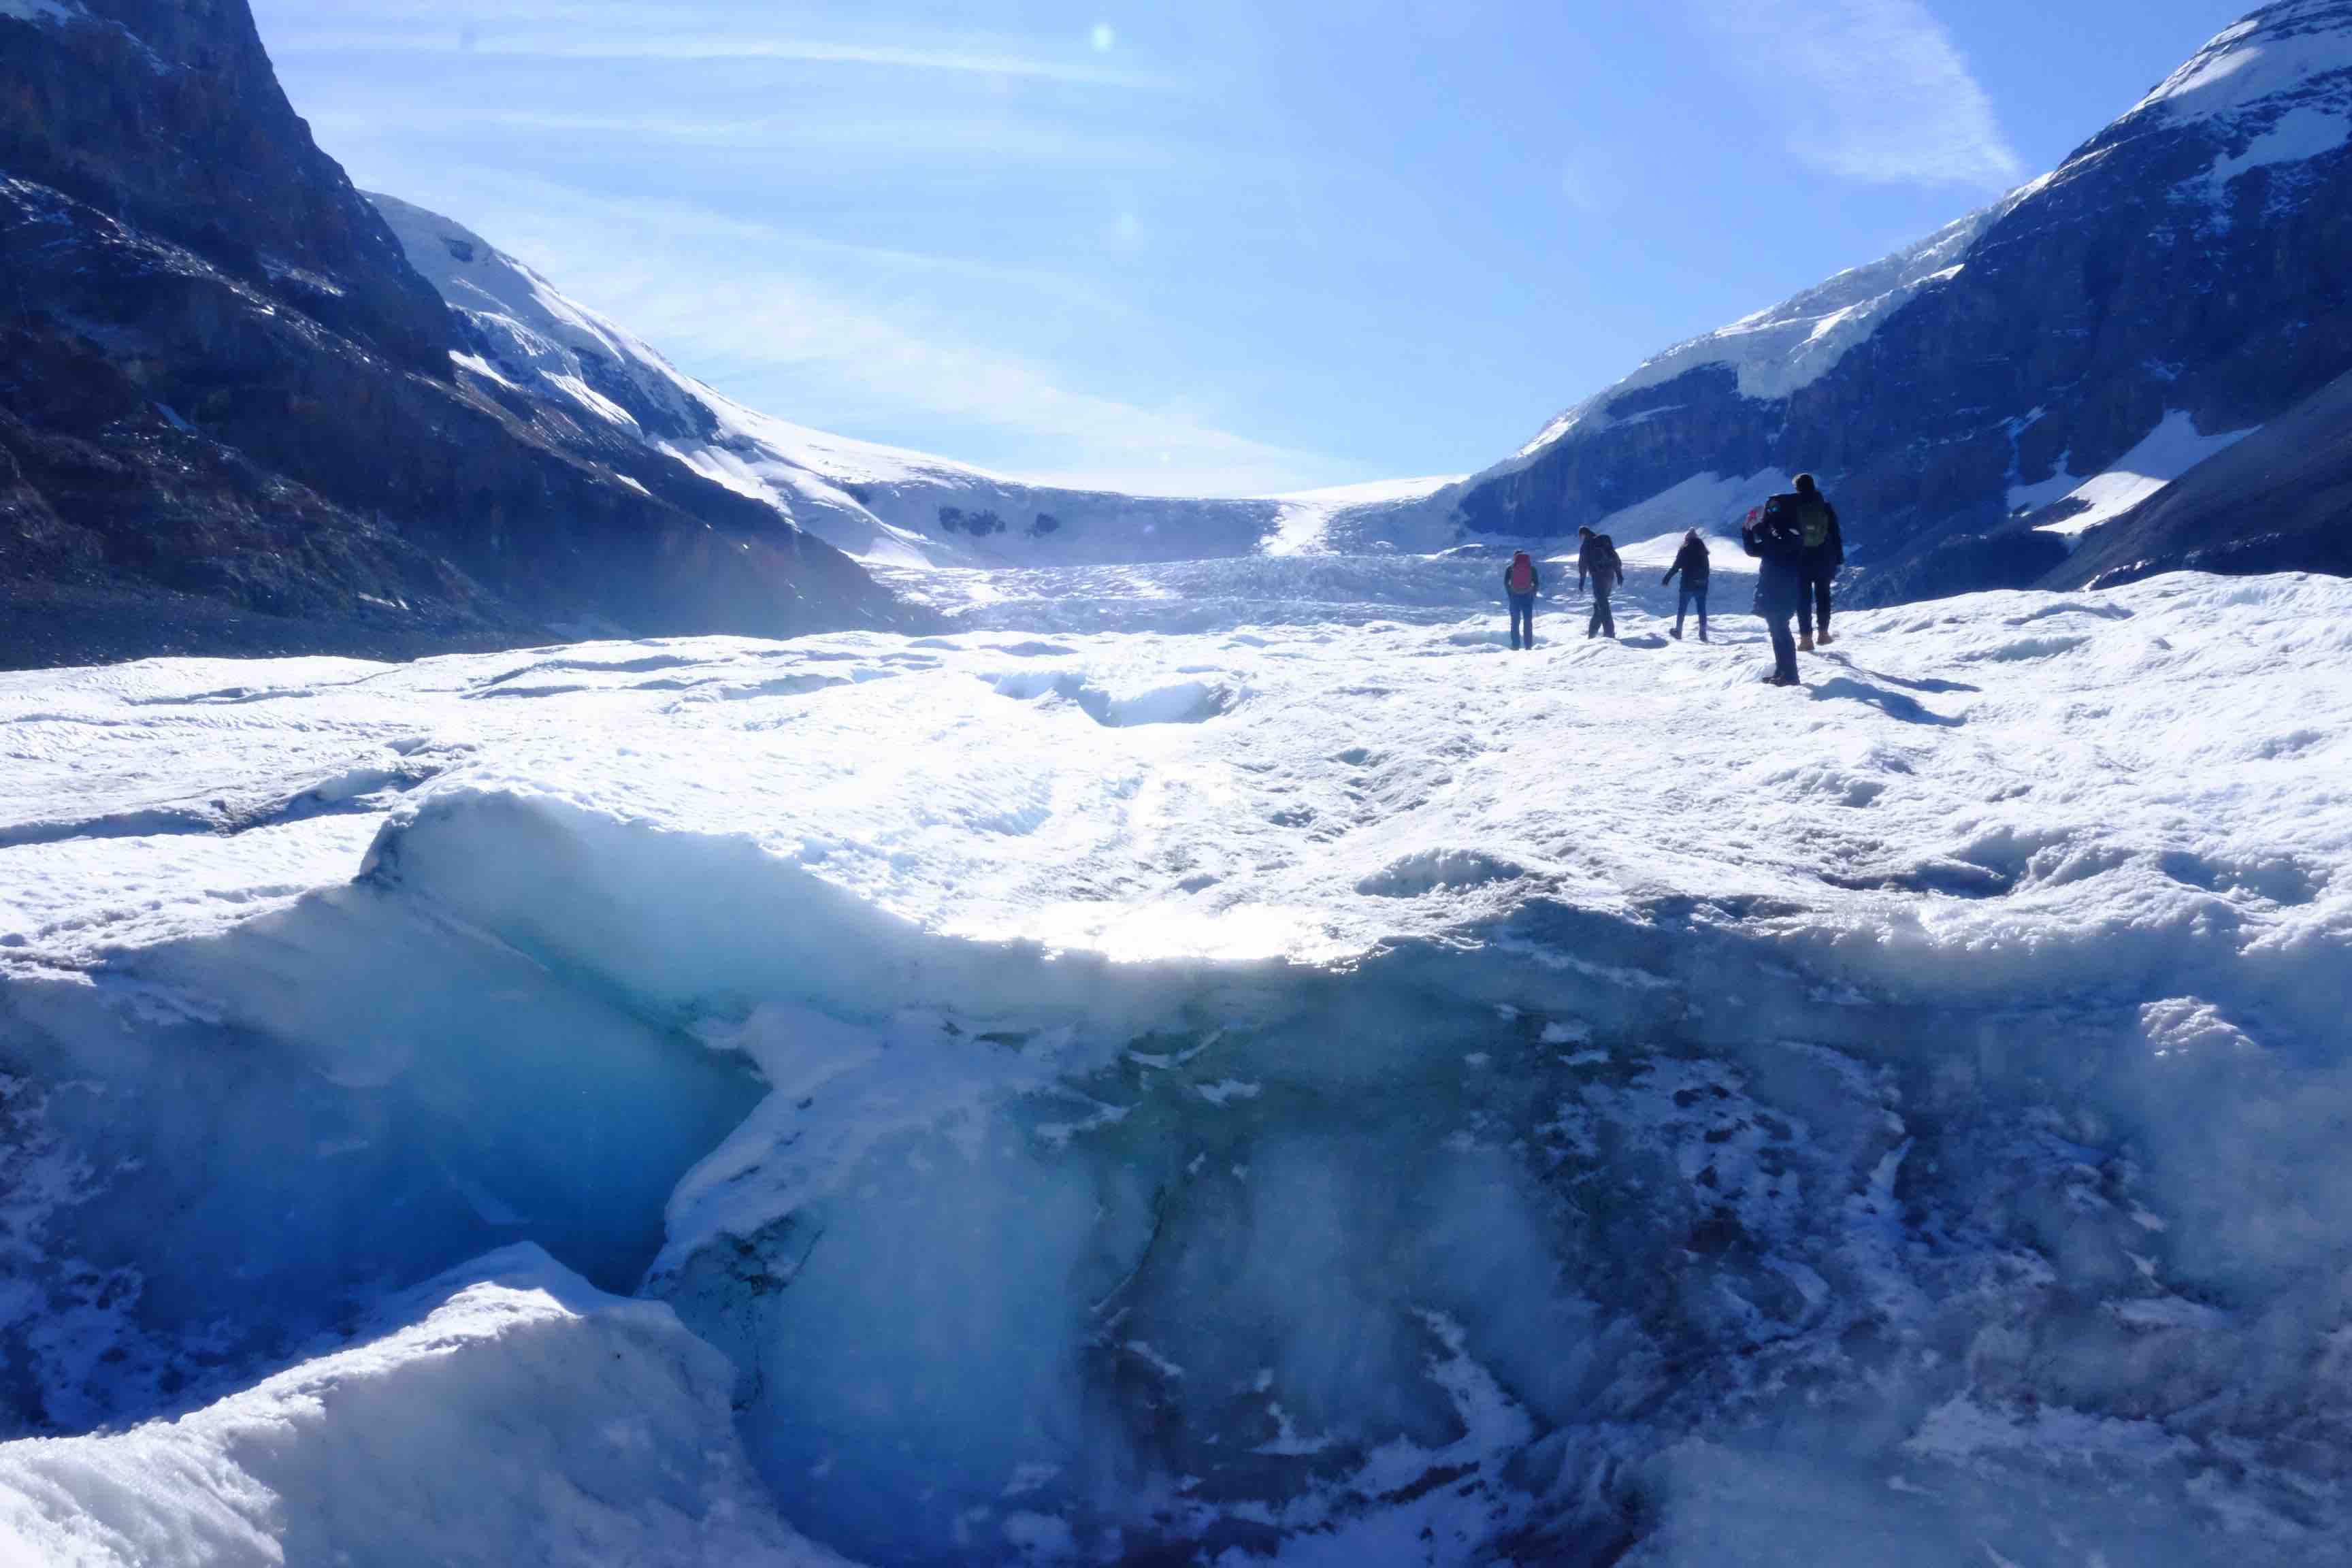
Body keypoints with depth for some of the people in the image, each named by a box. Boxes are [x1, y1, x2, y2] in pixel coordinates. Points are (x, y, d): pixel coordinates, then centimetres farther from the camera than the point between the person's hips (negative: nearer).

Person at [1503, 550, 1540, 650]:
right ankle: (1528, 645, 4)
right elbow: (1537, 583, -1)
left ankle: (1515, 645, 2)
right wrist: (1532, 593, 11)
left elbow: (1506, 583, -4)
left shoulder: (1510, 568, -1)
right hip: (1528, 597, 0)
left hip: (1515, 597, 0)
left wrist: (1510, 593, 7)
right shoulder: (1532, 568, 1)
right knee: (1528, 621, 7)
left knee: (1515, 621, 7)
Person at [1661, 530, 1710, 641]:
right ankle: (1703, 634, 2)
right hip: (1702, 586, 3)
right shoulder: (1703, 551, 6)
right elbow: (1707, 570, 12)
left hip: (1687, 586, -3)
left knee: (1682, 609, 10)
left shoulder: (1684, 550, -7)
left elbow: (1675, 567, -9)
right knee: (1702, 610, 7)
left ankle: (1678, 632, 12)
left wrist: (1666, 578, 0)